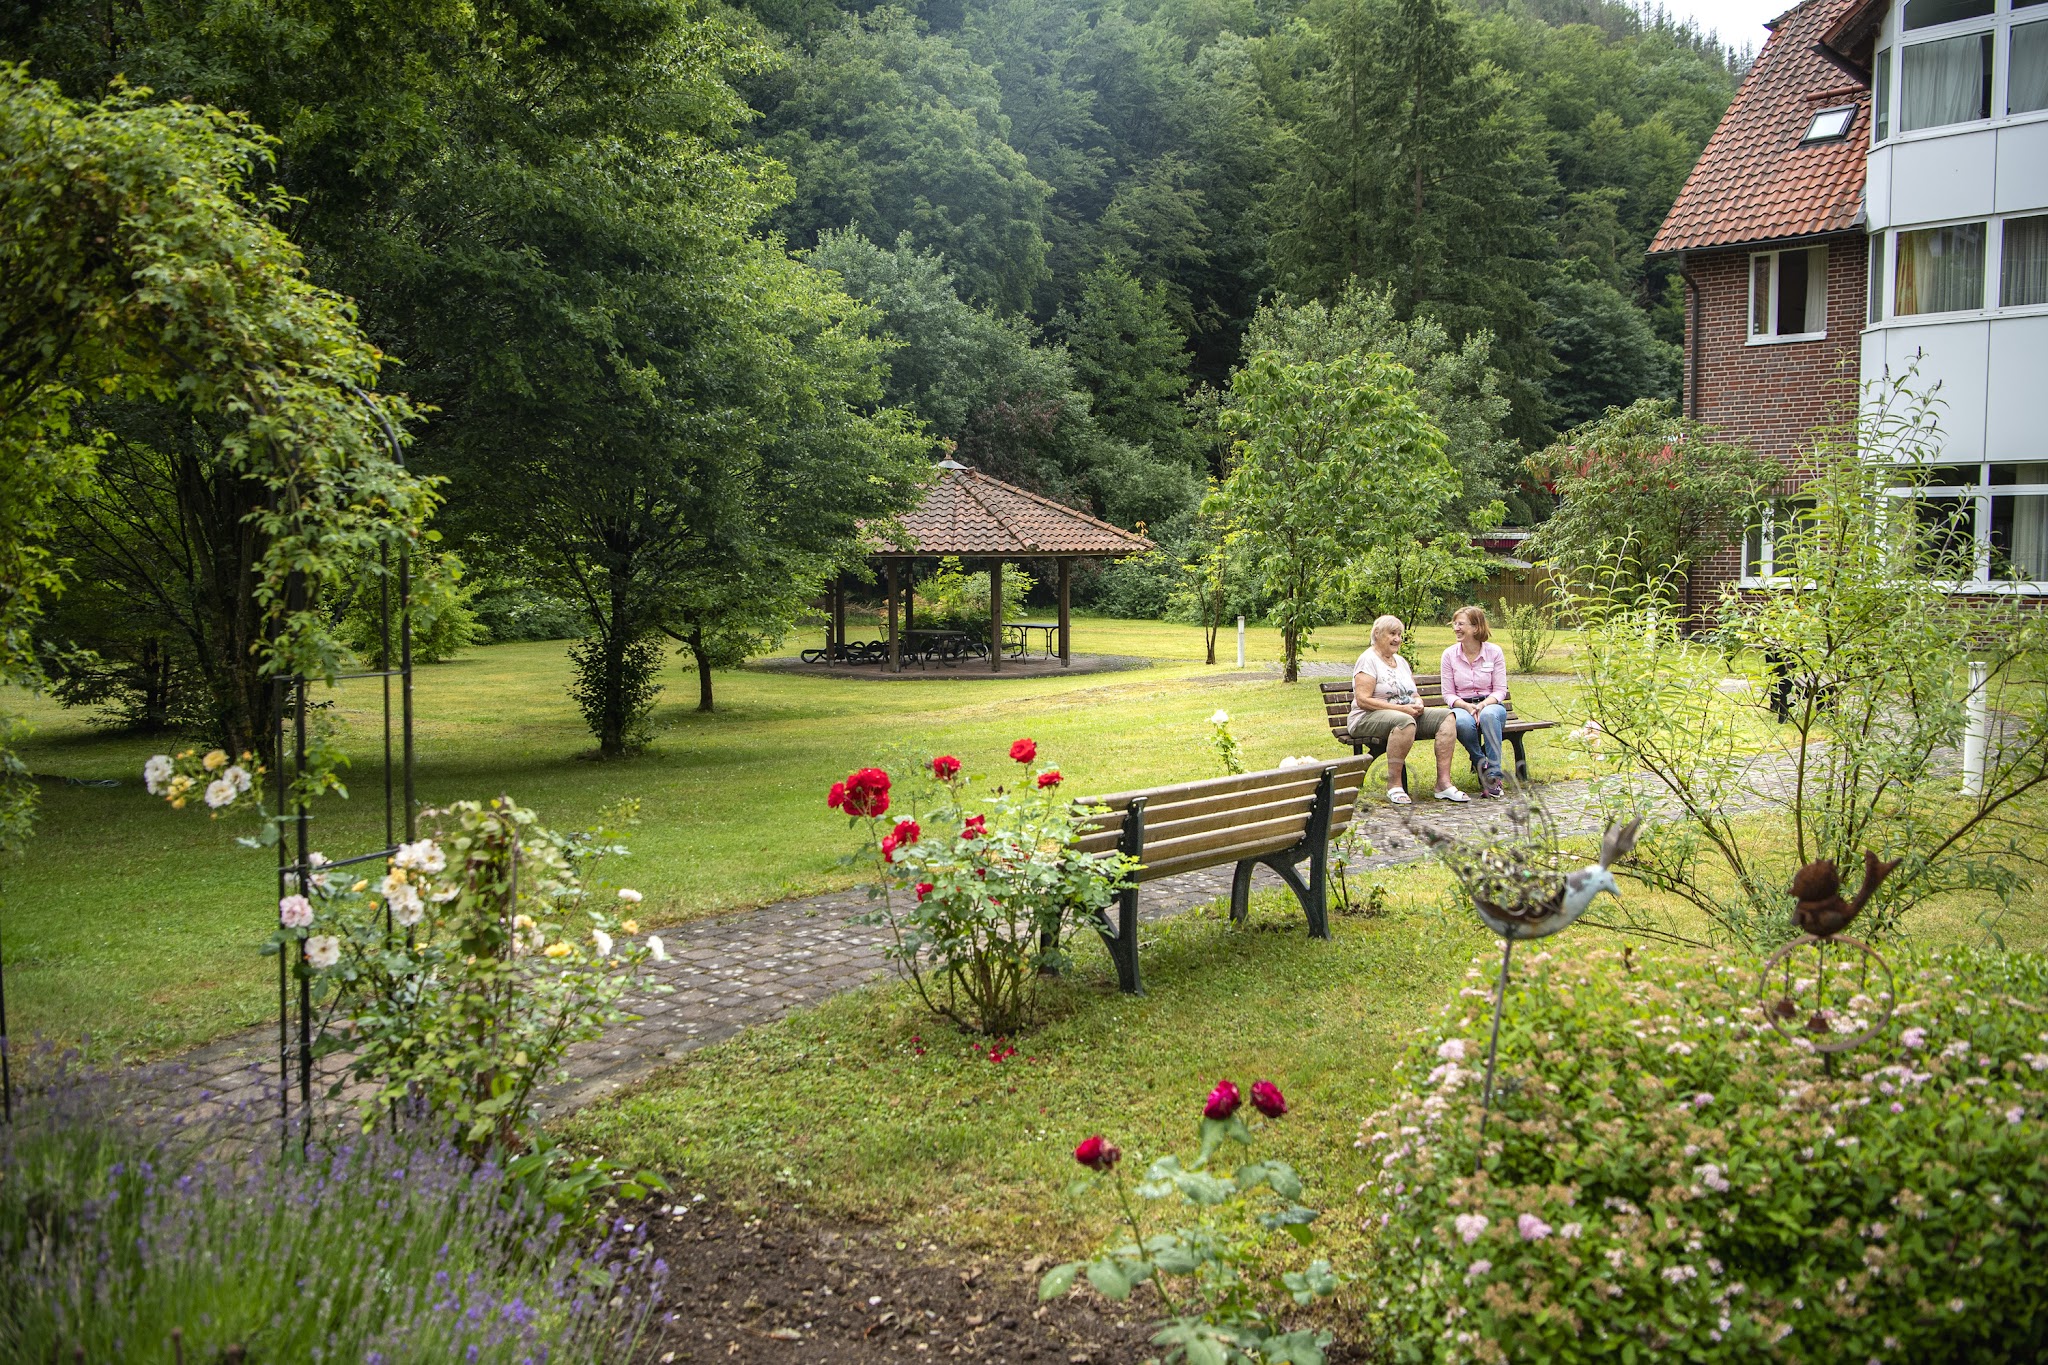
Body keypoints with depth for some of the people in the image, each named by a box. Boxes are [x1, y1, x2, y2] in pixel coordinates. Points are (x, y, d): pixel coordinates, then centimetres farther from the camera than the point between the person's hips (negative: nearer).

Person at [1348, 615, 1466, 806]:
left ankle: (1444, 782, -19)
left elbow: (1414, 694, 24)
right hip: (1368, 718, -8)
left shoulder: (1401, 661, 20)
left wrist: (1418, 703, -3)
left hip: (1407, 713, 8)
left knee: (1446, 716, -12)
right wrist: (1401, 708, -20)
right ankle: (1394, 785, -29)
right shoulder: (1368, 659, -6)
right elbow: (1362, 700, -17)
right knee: (1405, 722, -40)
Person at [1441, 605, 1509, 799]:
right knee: (1463, 722, -38)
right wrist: (1467, 706, -17)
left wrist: (1483, 704, -19)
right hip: (1462, 706, 0)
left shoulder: (1494, 652, 0)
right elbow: (1448, 694, 3)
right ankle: (1482, 767, -16)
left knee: (1488, 715, -39)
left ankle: (1494, 775, -33)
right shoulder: (1449, 655, 2)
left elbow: (1500, 690, 0)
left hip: (1490, 705, 0)